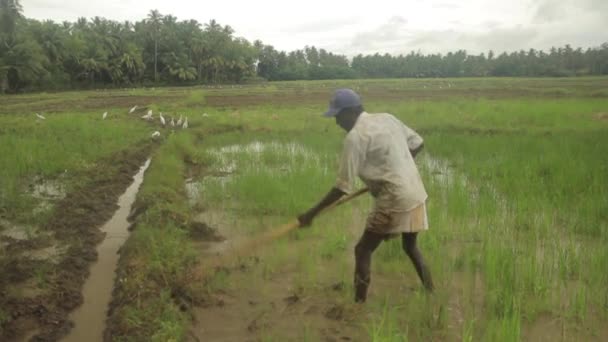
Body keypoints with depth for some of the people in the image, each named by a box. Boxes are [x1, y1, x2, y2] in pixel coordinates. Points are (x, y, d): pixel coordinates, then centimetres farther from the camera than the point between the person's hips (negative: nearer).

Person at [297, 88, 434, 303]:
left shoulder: (355, 136, -13)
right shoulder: (387, 118, 9)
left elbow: (343, 187, -14)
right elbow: (417, 144, 16)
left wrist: (312, 213, -9)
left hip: (394, 201, -8)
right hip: (416, 194, 8)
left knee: (363, 251, 3)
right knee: (410, 247, 26)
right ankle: (430, 294, 34)